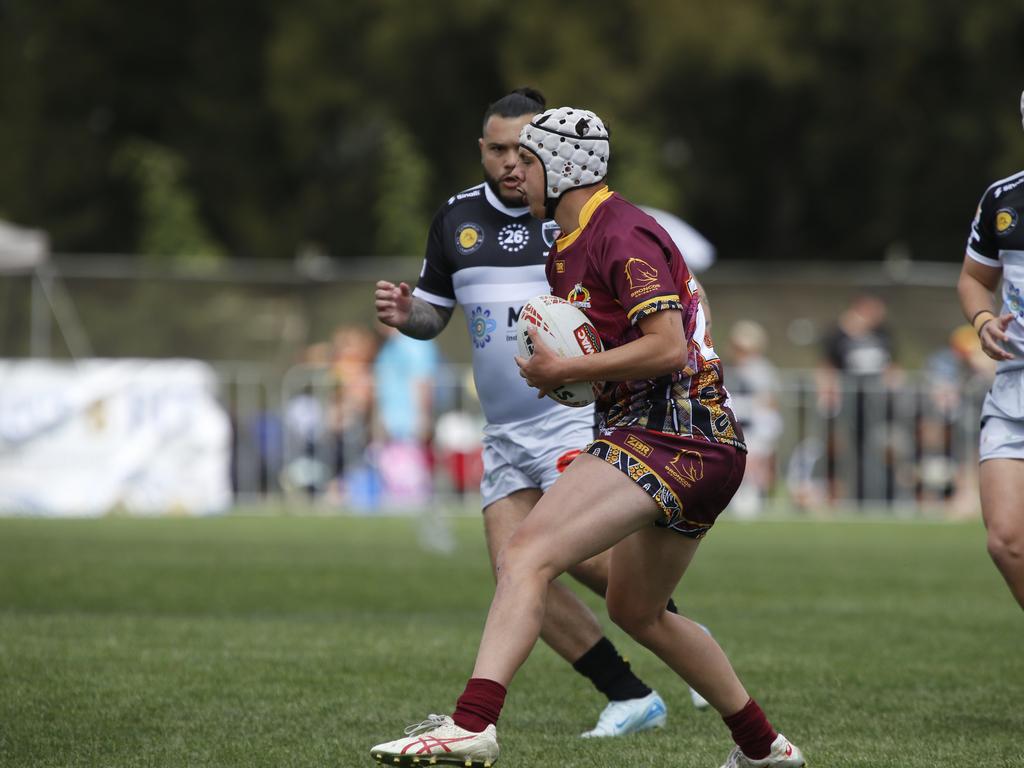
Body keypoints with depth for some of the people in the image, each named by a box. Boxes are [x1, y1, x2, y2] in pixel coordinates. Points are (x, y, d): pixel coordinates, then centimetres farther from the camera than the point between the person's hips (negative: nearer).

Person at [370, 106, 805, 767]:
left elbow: (667, 347, -23)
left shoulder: (622, 234, -13)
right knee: (637, 612, 25)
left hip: (666, 438, -11)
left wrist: (566, 371, -16)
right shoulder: (570, 246, 19)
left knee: (527, 556, -23)